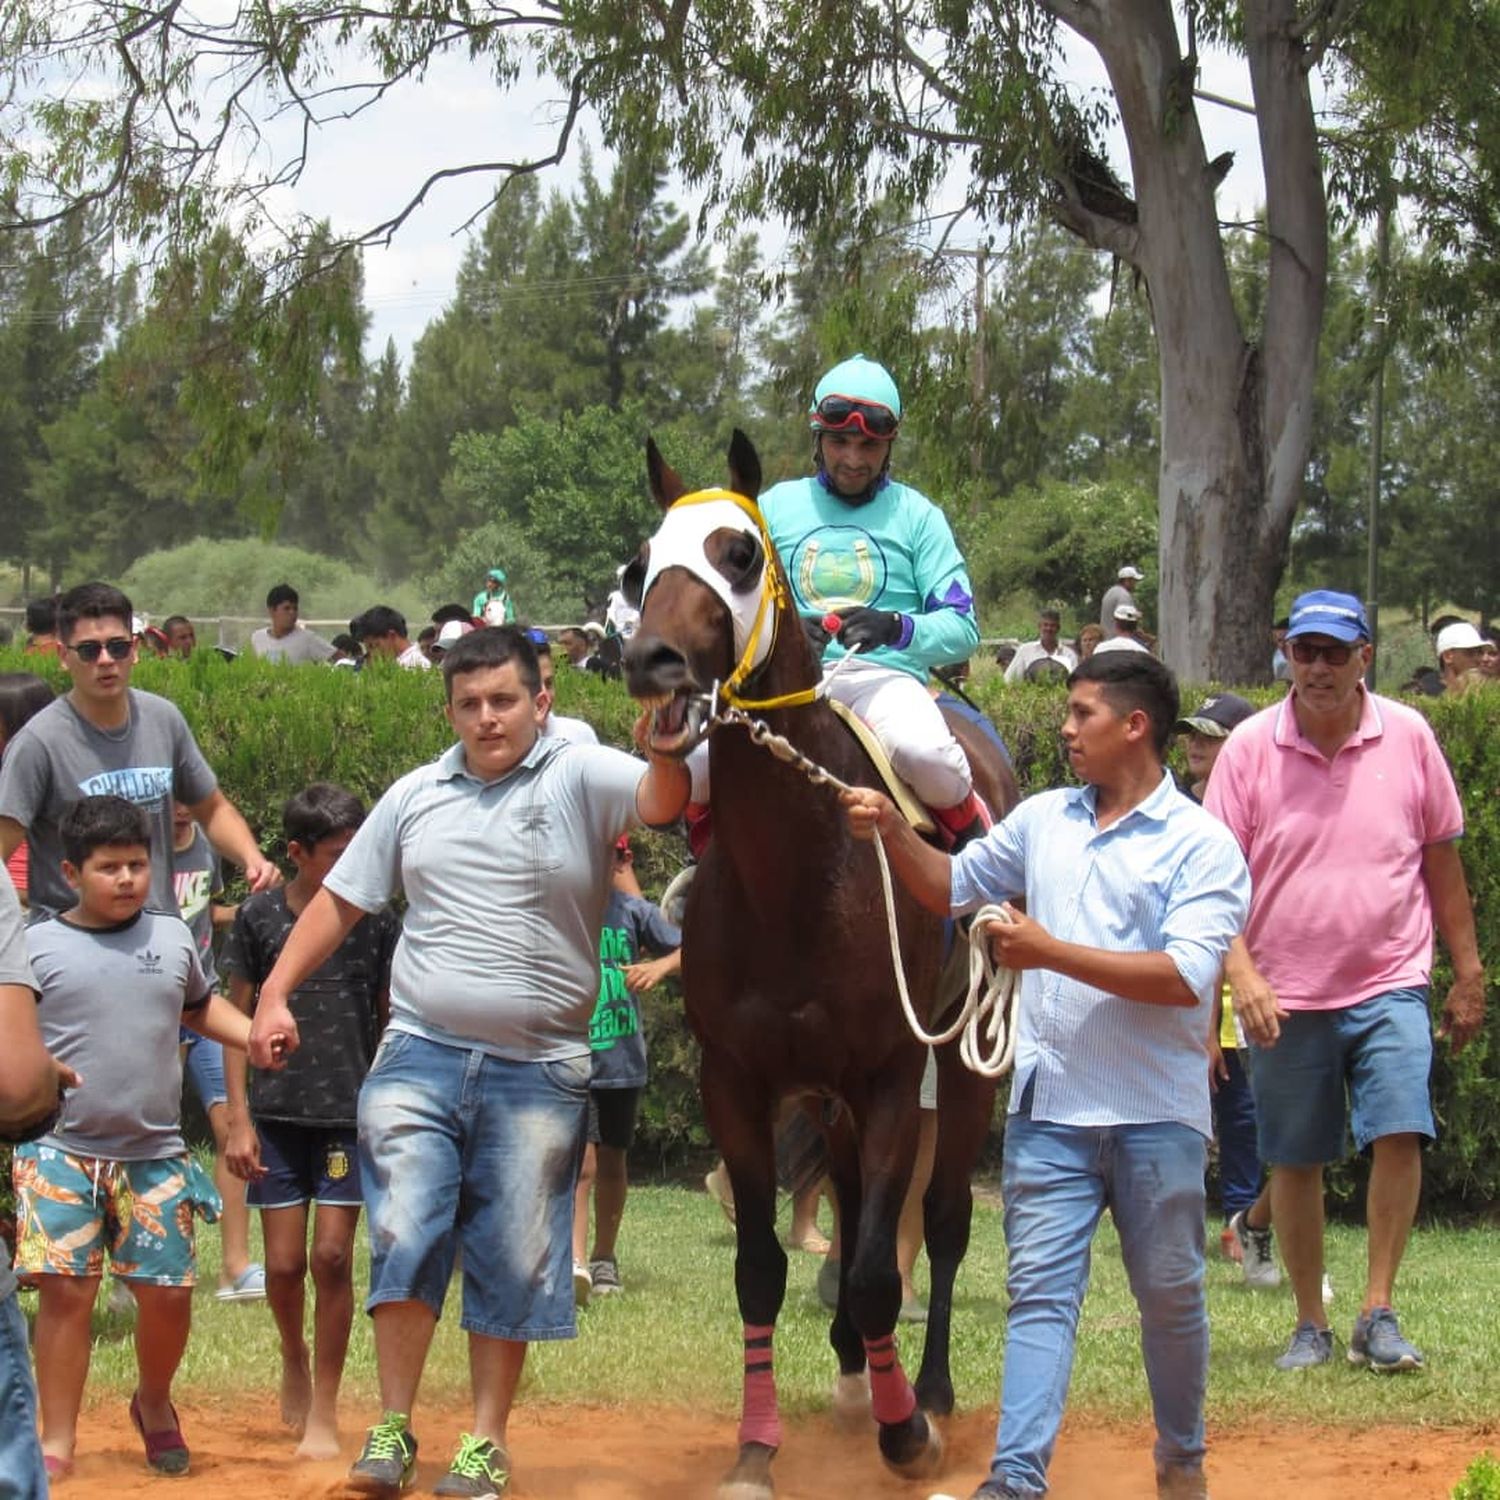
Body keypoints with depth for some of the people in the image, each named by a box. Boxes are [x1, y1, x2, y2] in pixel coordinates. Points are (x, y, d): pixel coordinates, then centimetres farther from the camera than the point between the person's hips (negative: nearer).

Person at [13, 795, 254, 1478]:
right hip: (61, 1148, -3)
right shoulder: (37, 946, 0)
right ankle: (57, 1442, 3)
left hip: (155, 1153, 3)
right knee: (66, 1288, -8)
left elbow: (201, 1006, 27)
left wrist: (256, 1035, 10)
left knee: (167, 1293, 0)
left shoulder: (173, 937, 10)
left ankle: (154, 1402, 29)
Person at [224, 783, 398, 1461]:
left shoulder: (375, 920, 2)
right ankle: (293, 1360, 32)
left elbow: (392, 1019, 11)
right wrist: (239, 1118, -1)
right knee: (284, 1263, 1)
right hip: (278, 1113, 0)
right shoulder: (260, 917, -1)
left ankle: (323, 1410, 7)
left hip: (352, 1112, 0)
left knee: (332, 1257, -5)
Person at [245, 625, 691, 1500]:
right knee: (405, 1242, -4)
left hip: (538, 1073, -2)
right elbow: (342, 901, 16)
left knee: (513, 1265, 5)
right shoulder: (417, 796, 10)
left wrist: (666, 750, -43)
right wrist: (276, 994, 9)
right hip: (420, 1057, 2)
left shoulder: (581, 779, -1)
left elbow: (660, 802, -20)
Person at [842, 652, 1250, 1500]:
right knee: (1040, 1291, -2)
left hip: (1155, 1114, -3)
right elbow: (953, 887, 22)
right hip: (1050, 1110, 4)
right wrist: (892, 833, 4)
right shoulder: (1043, 820, 9)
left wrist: (1051, 951, -21)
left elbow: (1185, 976, -20)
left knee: (1170, 1293, 10)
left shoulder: (1202, 845, -8)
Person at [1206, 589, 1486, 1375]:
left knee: (1399, 1133, -15)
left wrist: (1468, 974, 10)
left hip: (1388, 985, 0)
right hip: (1286, 995, 0)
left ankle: (1378, 1313, -5)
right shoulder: (1249, 747, -3)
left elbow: (1442, 859, 9)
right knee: (1295, 1161, 7)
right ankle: (1310, 1323, 20)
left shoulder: (1408, 737, 0)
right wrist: (1241, 973, -16)